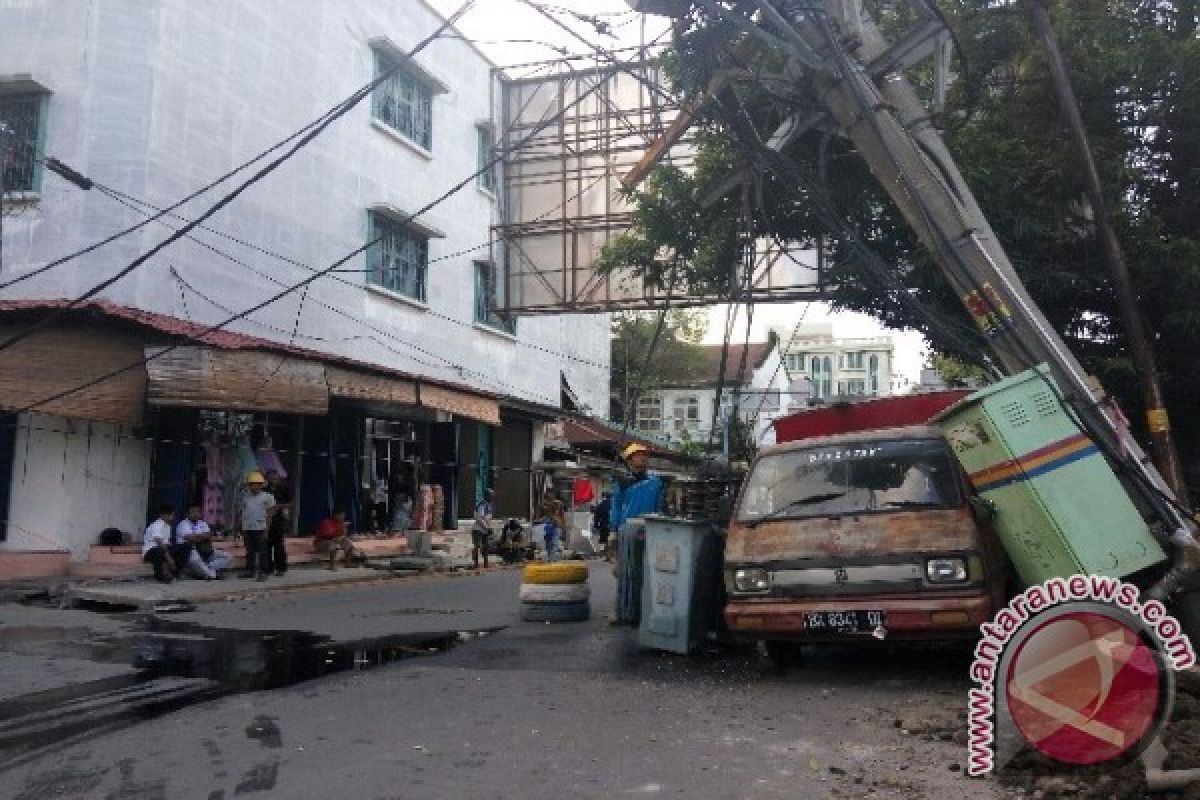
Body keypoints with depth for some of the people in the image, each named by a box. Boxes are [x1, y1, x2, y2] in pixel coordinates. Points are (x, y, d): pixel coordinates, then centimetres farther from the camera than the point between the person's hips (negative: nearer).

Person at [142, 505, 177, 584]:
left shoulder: (167, 526, 8)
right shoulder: (157, 526, -20)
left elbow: (167, 544, 4)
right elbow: (160, 543, -28)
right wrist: (168, 557, -31)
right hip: (149, 551, -9)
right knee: (159, 551, -37)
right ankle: (159, 576, -25)